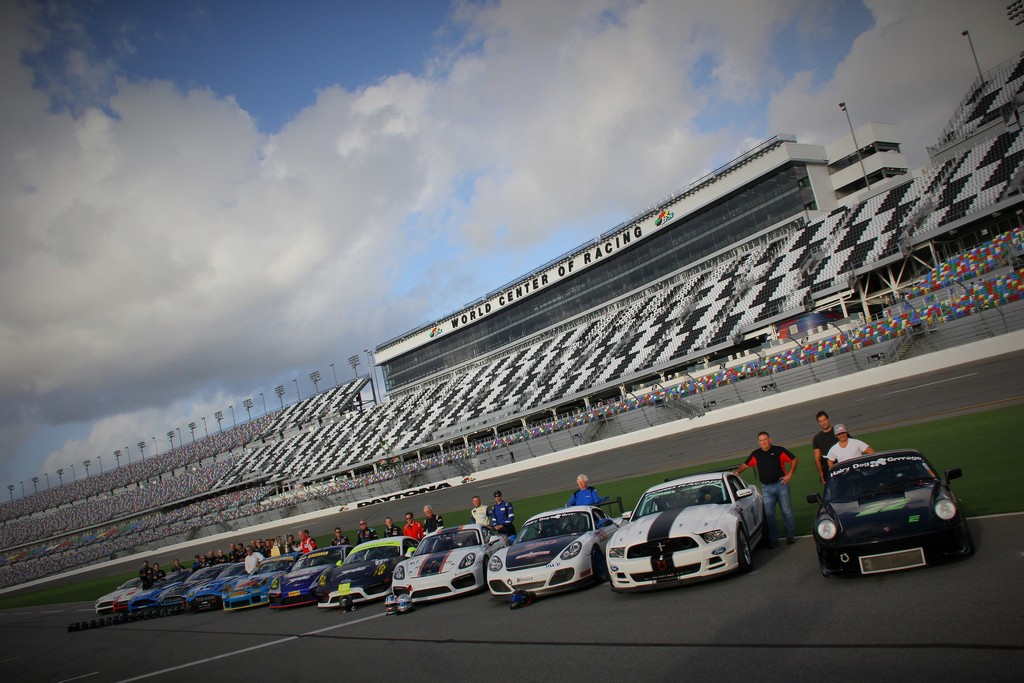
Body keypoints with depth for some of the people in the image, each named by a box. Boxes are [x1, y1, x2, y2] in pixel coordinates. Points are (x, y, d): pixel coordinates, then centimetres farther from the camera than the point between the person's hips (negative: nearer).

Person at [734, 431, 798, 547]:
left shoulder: (779, 451, -2)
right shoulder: (755, 454, 7)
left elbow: (794, 460, 2)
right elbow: (745, 465, 13)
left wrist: (789, 474, -6)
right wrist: (737, 471, -4)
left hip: (781, 484, -2)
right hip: (766, 488, 2)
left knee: (786, 511, 5)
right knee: (769, 514, -1)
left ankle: (790, 536, 16)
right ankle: (773, 540, 4)